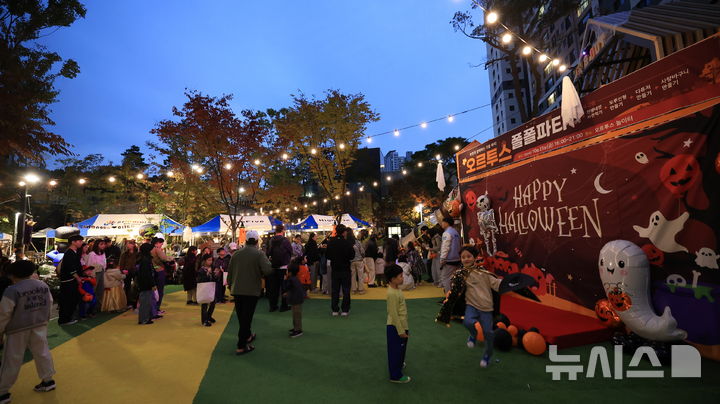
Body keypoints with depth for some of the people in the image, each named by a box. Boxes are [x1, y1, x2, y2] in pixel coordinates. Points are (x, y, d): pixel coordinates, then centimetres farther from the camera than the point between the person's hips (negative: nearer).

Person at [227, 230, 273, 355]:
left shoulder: (236, 254, 3)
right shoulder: (259, 254, -12)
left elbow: (229, 272, 10)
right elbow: (268, 270, -24)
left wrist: (231, 286, 23)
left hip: (236, 290, 5)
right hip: (251, 291, -5)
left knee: (241, 317, 20)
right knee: (247, 317, 3)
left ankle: (247, 336, 39)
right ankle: (241, 346, 6)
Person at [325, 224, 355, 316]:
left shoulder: (330, 242, -6)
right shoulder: (347, 243, -17)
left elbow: (328, 256, 2)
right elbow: (352, 256, -11)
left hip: (334, 269, 3)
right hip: (345, 269, -3)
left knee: (335, 290, 11)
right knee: (346, 290, 7)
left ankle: (335, 310, 15)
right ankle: (345, 310, 10)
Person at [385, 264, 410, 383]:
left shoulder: (396, 289, 3)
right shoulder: (392, 293, -27)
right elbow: (394, 314, -24)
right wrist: (401, 330, -19)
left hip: (401, 325, 9)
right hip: (395, 327, -9)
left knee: (401, 348, 26)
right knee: (396, 350, 5)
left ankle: (399, 364, 47)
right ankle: (395, 376, 19)